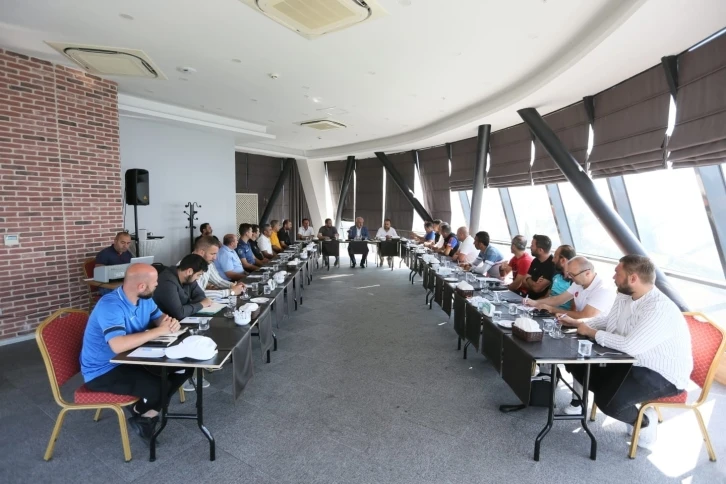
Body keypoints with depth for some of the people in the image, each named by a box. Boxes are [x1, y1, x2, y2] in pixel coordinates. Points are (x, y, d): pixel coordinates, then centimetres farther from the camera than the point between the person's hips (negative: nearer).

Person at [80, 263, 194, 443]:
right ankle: (139, 412, 9)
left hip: (131, 358, 8)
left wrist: (171, 322, -16)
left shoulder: (144, 299, -5)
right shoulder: (110, 306, -30)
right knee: (160, 387, -26)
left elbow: (159, 317, 10)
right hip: (103, 371, -8)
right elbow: (118, 346, -43)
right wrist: (159, 331, -34)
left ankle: (148, 414, 5)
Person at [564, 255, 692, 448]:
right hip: (634, 362, 8)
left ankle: (645, 421, 8)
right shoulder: (624, 296, -3)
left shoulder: (660, 309, -30)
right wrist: (579, 323, -2)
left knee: (608, 401, -25)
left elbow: (630, 346, -36)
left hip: (664, 375, -8)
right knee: (578, 365, 2)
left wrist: (592, 333, -22)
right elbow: (608, 321, 13)